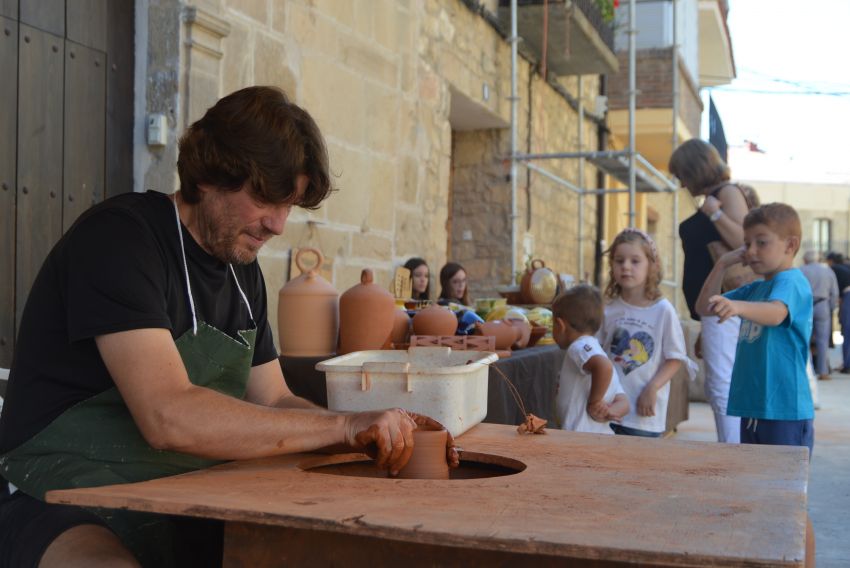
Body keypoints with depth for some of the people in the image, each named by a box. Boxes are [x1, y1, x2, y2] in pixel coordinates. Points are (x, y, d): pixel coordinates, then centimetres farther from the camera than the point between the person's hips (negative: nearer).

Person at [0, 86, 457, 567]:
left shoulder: (243, 270, 10)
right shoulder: (118, 238, -17)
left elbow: (273, 403, 13)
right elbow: (170, 418, -28)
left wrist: (384, 431, -4)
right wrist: (344, 426, -25)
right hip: (70, 515, -7)